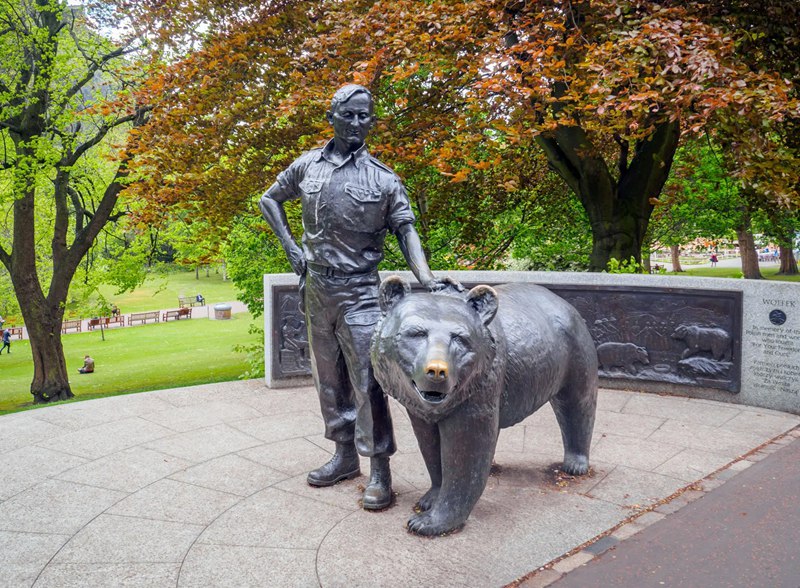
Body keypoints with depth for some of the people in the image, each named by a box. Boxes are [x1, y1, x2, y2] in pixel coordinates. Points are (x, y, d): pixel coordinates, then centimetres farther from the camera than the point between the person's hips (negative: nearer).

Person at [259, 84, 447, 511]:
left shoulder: (383, 179, -2)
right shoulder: (308, 166, 6)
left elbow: (405, 230, -6)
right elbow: (269, 199, 19)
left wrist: (425, 277, -22)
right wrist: (291, 247, 7)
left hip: (358, 290, -4)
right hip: (316, 287, 5)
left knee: (367, 381, -8)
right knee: (329, 378, 13)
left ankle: (379, 471, 0)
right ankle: (345, 455, 28)